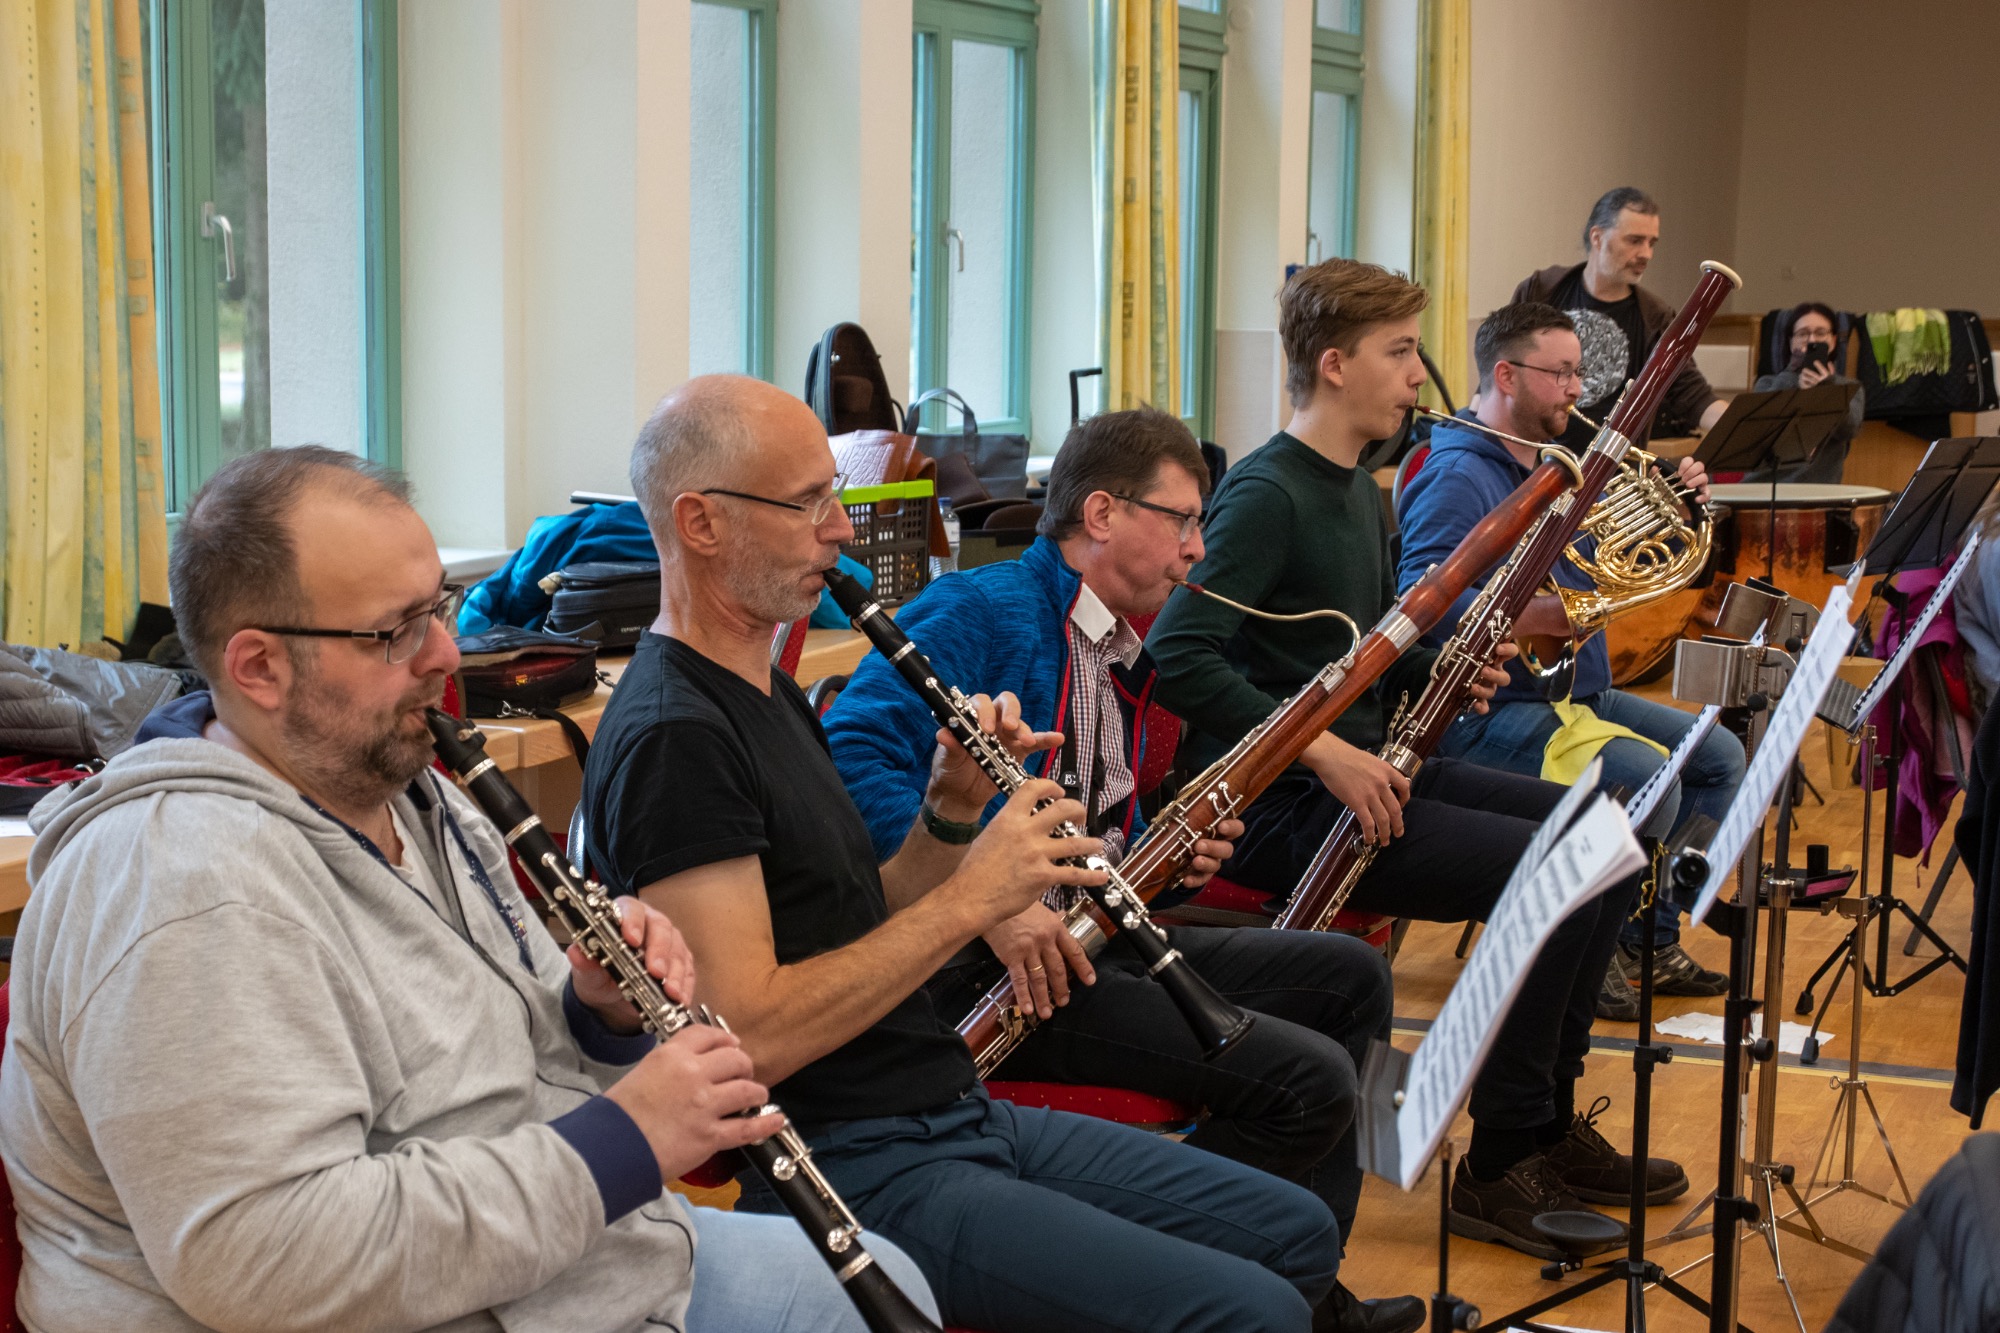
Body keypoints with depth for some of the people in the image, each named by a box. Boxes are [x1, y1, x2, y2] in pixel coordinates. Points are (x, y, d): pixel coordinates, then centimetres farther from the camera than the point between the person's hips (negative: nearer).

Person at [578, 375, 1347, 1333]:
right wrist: (971, 896, -19)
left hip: (957, 1113, 10)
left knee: (1297, 1235, 11)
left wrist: (952, 814, 1)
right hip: (856, 1172, -10)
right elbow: (748, 1036, -24)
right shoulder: (671, 738, -17)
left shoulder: (766, 695, 15)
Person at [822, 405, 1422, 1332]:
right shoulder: (979, 614, -11)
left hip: (1094, 934, 10)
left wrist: (1175, 856, 5)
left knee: (1349, 977, 13)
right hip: (991, 969, -10)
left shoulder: (1126, 657, 18)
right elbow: (849, 756, -24)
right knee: (1307, 1080, -19)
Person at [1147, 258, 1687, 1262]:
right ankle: (1500, 1168, -7)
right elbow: (1178, 657, -26)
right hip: (1282, 804, -10)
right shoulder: (1265, 494, -16)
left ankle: (1552, 1120, 16)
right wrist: (1324, 750, -27)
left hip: (1365, 764, 10)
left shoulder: (1359, 492, 14)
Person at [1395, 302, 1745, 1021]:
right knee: (1647, 774, -28)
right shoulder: (1458, 477, -16)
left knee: (1719, 756, 6)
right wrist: (1532, 615, -38)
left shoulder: (1551, 468, 16)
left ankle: (1651, 941, 12)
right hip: (1491, 712, -10)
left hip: (1578, 693, 10)